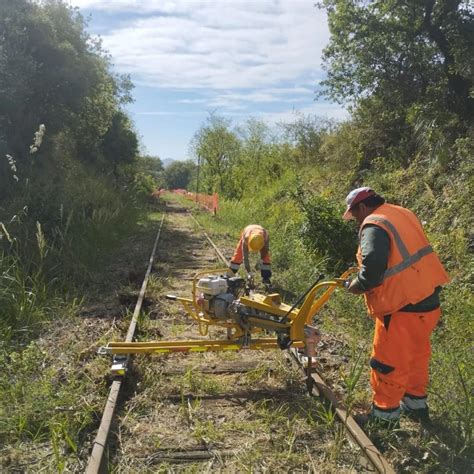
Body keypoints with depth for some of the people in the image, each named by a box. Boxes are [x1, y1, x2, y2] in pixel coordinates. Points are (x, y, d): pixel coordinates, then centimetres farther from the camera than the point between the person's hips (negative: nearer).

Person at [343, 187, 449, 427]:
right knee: (417, 353, 24)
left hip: (404, 307, -9)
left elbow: (373, 266, -29)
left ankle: (385, 414, 20)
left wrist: (356, 286, -10)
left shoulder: (374, 226, -17)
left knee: (389, 361, 6)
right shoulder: (403, 214, 12)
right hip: (429, 299, 10)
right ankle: (416, 404, 41)